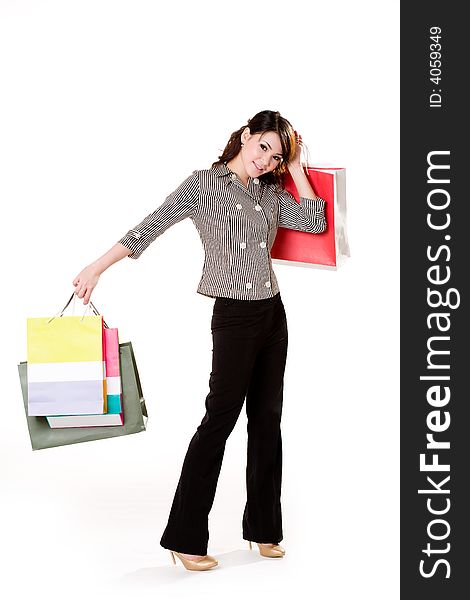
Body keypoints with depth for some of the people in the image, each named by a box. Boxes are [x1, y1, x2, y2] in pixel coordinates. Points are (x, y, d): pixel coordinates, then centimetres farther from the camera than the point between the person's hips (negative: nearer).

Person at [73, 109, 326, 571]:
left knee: (267, 420, 11)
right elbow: (150, 226, -14)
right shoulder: (203, 184, -6)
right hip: (235, 316, -6)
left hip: (273, 313, 6)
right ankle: (184, 538, 4)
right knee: (220, 417, -6)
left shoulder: (271, 192, 11)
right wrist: (98, 266, -23)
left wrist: (295, 167, 6)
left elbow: (316, 222, 4)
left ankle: (263, 527, 24)